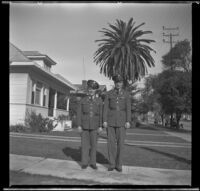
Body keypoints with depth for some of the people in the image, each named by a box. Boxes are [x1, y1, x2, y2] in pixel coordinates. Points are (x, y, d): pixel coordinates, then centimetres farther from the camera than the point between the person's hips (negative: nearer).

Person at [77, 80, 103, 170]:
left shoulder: (99, 101, 4)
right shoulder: (83, 100, 4)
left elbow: (101, 114, 1)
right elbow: (79, 113, 0)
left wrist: (100, 126, -6)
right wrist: (79, 125, -8)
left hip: (94, 125, 0)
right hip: (84, 125, 0)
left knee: (93, 144, 3)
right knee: (85, 144, 1)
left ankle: (92, 162, 14)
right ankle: (84, 163, 10)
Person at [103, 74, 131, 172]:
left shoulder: (126, 94, 4)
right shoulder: (109, 93, 5)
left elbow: (128, 108, -2)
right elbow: (105, 108, 0)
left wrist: (128, 121, -11)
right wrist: (104, 121, -8)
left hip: (121, 120, 0)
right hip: (111, 120, 1)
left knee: (120, 143, 0)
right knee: (111, 142, -1)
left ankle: (118, 165, 13)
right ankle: (112, 164, 12)